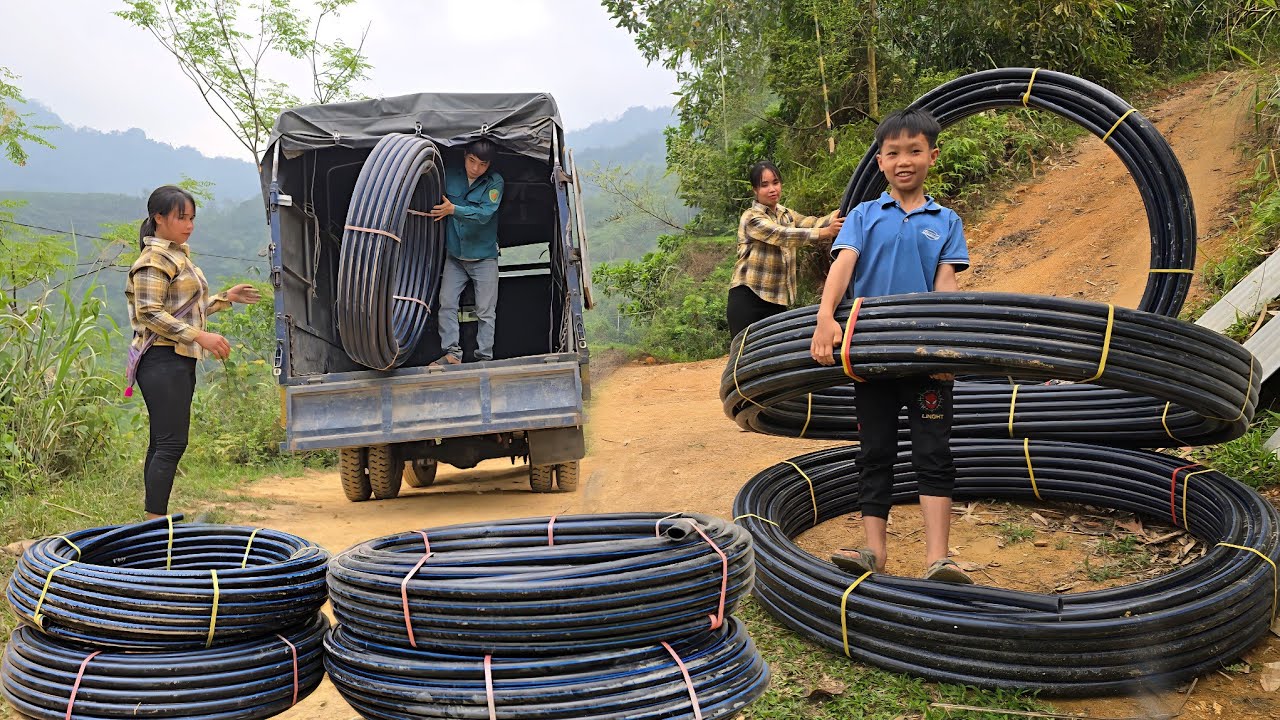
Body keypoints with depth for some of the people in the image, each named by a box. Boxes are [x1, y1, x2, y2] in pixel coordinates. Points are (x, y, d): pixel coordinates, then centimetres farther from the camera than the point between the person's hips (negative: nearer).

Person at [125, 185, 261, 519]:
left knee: (163, 443, 11)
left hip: (181, 361, 10)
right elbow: (150, 313, -19)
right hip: (163, 361, -10)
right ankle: (156, 520, -11)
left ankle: (155, 520, 16)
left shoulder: (179, 255, 20)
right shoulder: (155, 259, -10)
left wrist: (226, 298, 22)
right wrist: (201, 337, -23)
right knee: (171, 444, -13)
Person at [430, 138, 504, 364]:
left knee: (485, 311, -1)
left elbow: (484, 213, -22)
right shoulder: (450, 176, -2)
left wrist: (453, 209, -32)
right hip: (454, 256, 3)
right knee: (446, 303, -3)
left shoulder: (494, 182, -11)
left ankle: (484, 358, 6)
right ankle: (452, 352, 1)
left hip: (484, 256, -3)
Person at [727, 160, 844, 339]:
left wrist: (837, 216, -25)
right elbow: (783, 236, -24)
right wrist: (825, 232, -34)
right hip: (748, 298, -6)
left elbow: (811, 222, -5)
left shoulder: (785, 214, 13)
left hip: (778, 300, 6)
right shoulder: (751, 218, -9)